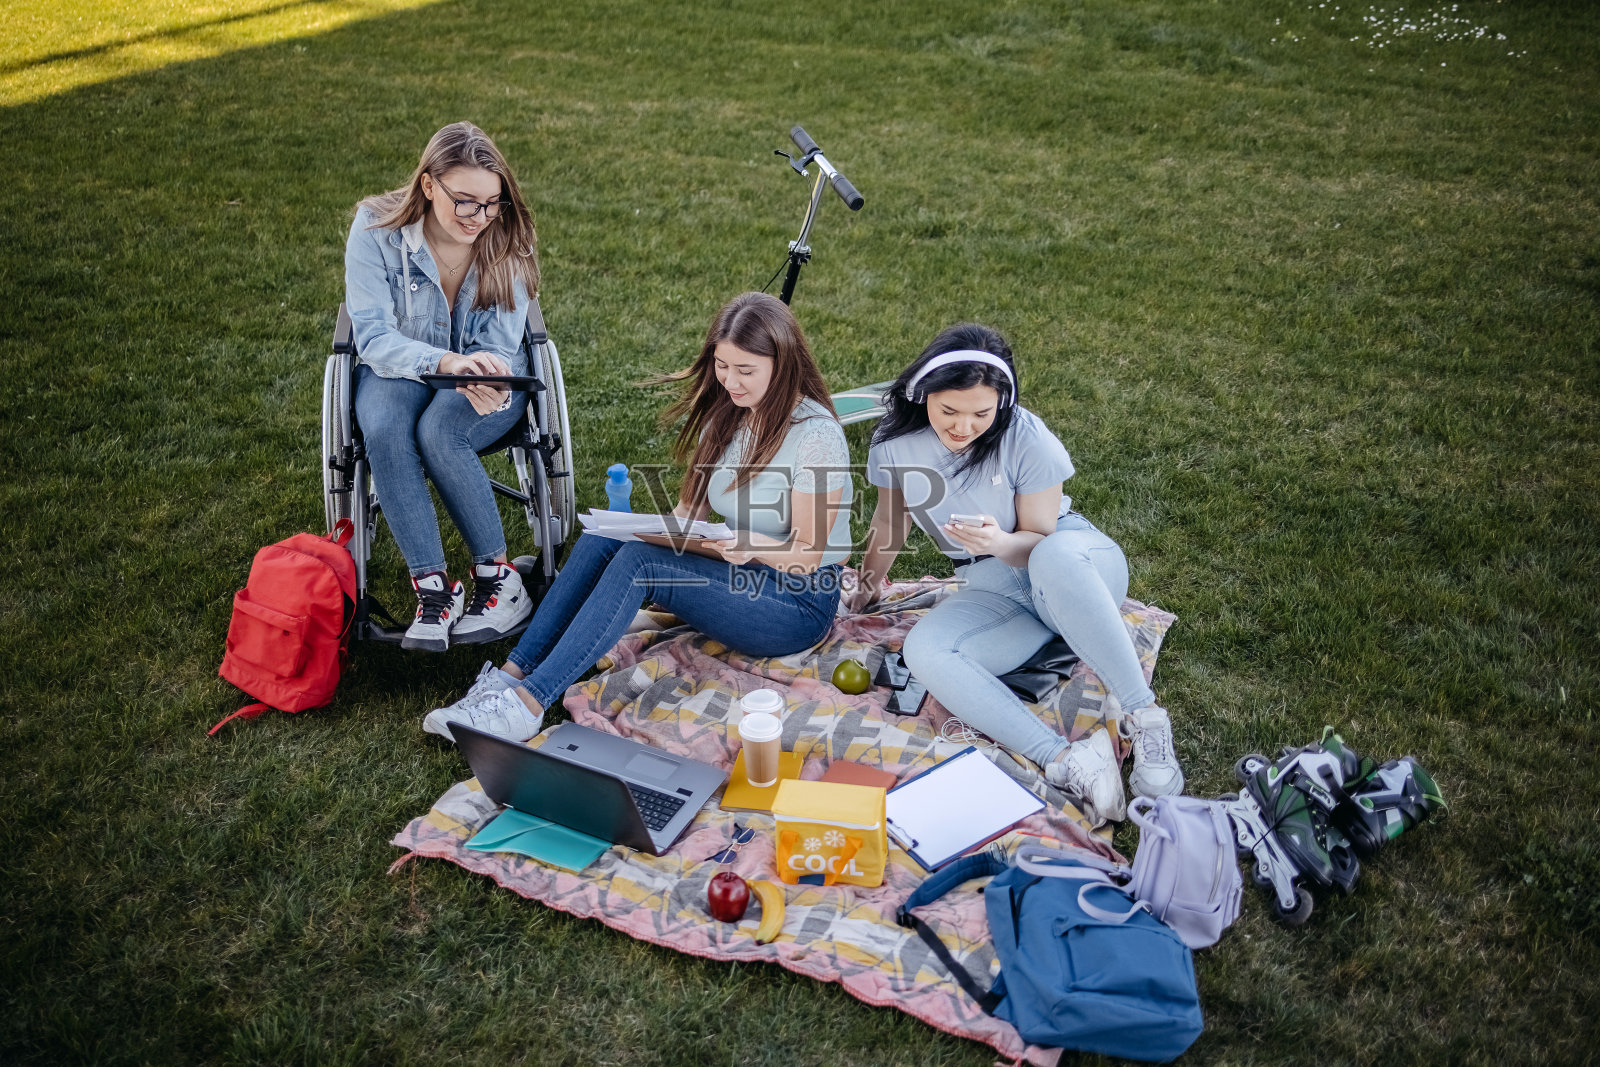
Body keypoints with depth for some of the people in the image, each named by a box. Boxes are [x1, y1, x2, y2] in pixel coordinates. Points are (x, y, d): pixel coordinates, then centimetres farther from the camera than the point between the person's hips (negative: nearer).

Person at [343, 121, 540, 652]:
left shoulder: (508, 237, -13)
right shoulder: (376, 228, -16)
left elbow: (500, 343, -12)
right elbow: (373, 335, -22)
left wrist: (491, 387, -36)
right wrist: (442, 361, -41)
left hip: (487, 374, -1)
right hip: (397, 368, 1)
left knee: (439, 432, -34)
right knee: (383, 430, -34)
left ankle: (499, 579, -22)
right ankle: (432, 588, -29)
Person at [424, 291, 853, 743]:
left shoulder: (818, 436, -18)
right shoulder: (726, 415, 6)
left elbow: (807, 556, -16)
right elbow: (691, 509, 8)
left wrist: (749, 544, -36)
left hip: (799, 605, -7)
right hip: (738, 576, 7)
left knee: (638, 561, -28)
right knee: (605, 537, -16)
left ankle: (526, 704, -27)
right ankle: (512, 674, -18)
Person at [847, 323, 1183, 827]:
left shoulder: (1027, 439, -18)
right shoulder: (897, 439, -8)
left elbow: (1040, 541, -12)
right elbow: (891, 516, 12)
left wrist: (999, 543, -34)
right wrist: (869, 582, 24)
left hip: (1078, 564, -3)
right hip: (995, 592, 4)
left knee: (1053, 558, -42)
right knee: (923, 649, -29)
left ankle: (1145, 720, -31)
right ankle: (1067, 762, -40)